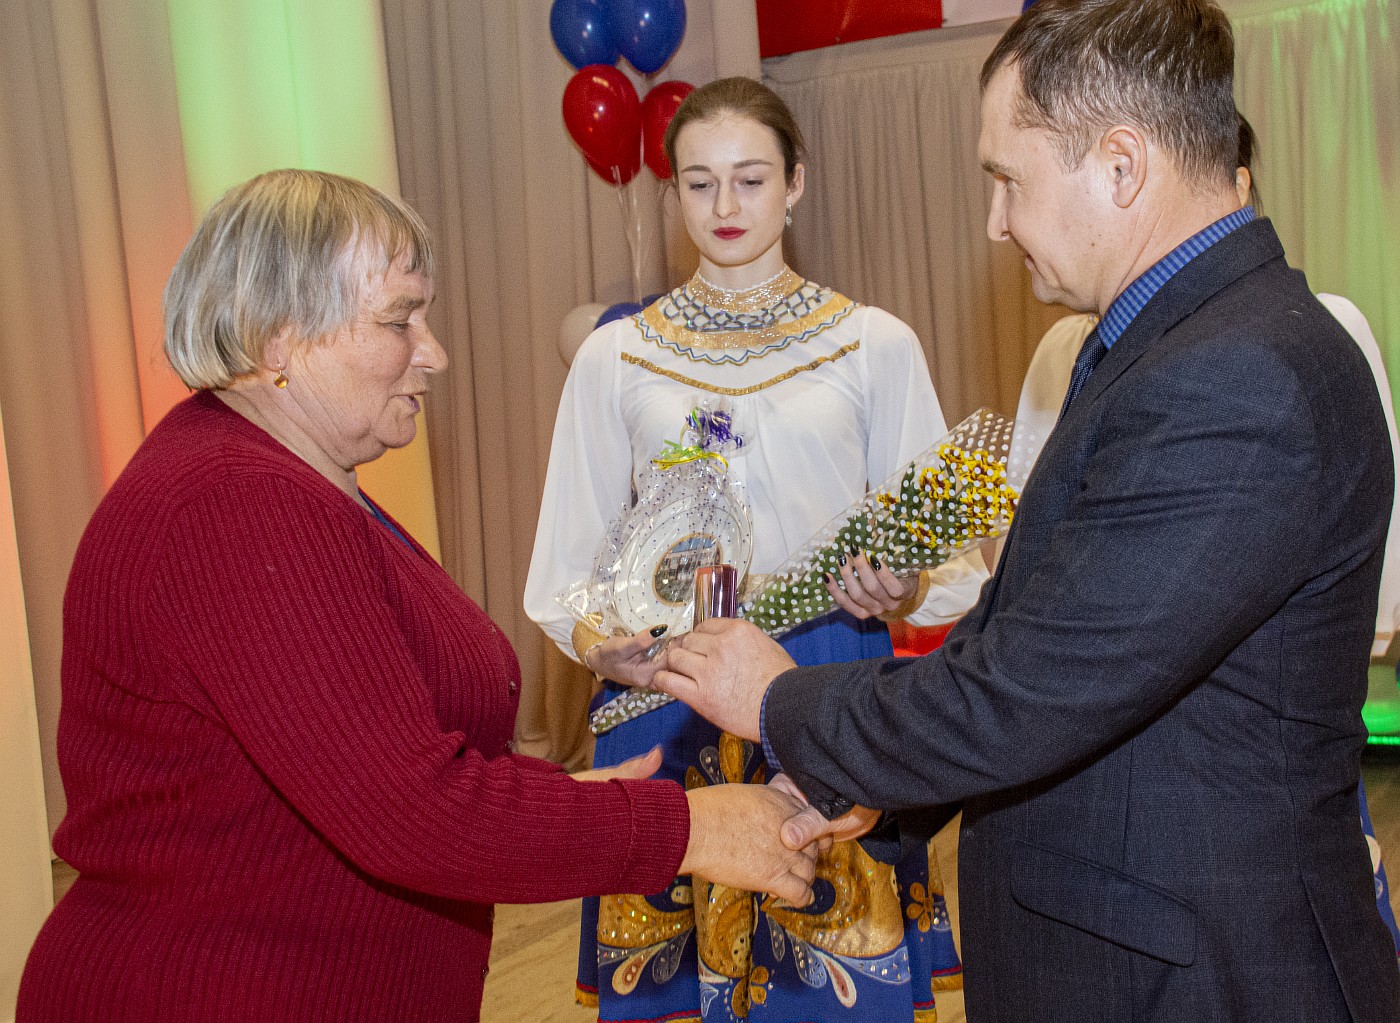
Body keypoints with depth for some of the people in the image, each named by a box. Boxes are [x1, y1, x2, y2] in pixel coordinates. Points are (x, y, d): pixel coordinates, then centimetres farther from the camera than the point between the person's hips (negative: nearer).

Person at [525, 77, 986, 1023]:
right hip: (663, 699, 1)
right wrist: (593, 642, -10)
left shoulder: (876, 343, 3)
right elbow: (569, 567, 9)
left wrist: (903, 591, -15)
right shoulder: (613, 357, 6)